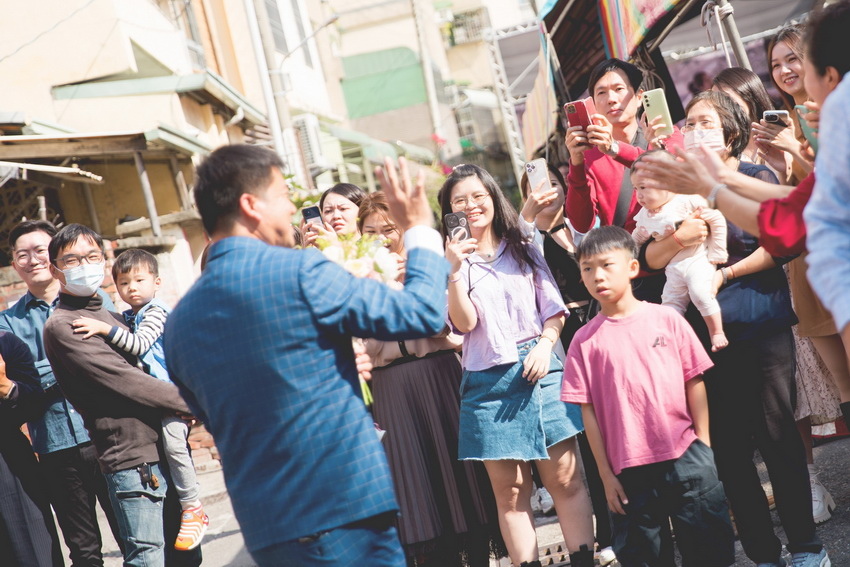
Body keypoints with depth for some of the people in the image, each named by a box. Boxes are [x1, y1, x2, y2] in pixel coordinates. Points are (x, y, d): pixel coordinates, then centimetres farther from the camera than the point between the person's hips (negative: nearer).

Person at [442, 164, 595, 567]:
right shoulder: (449, 261, 6)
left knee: (565, 479, -3)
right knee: (509, 491, 2)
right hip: (487, 382, -1)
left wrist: (546, 345, -7)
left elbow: (554, 310, 10)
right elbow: (464, 323, -6)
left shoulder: (523, 250, 11)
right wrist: (456, 271, -16)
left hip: (539, 370, 1)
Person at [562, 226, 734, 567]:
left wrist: (704, 447, 0)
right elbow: (588, 411, 1)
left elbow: (694, 383, 4)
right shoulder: (585, 341, 0)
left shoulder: (666, 319, 1)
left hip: (686, 459, 0)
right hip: (630, 471, 0)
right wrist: (606, 475, 0)